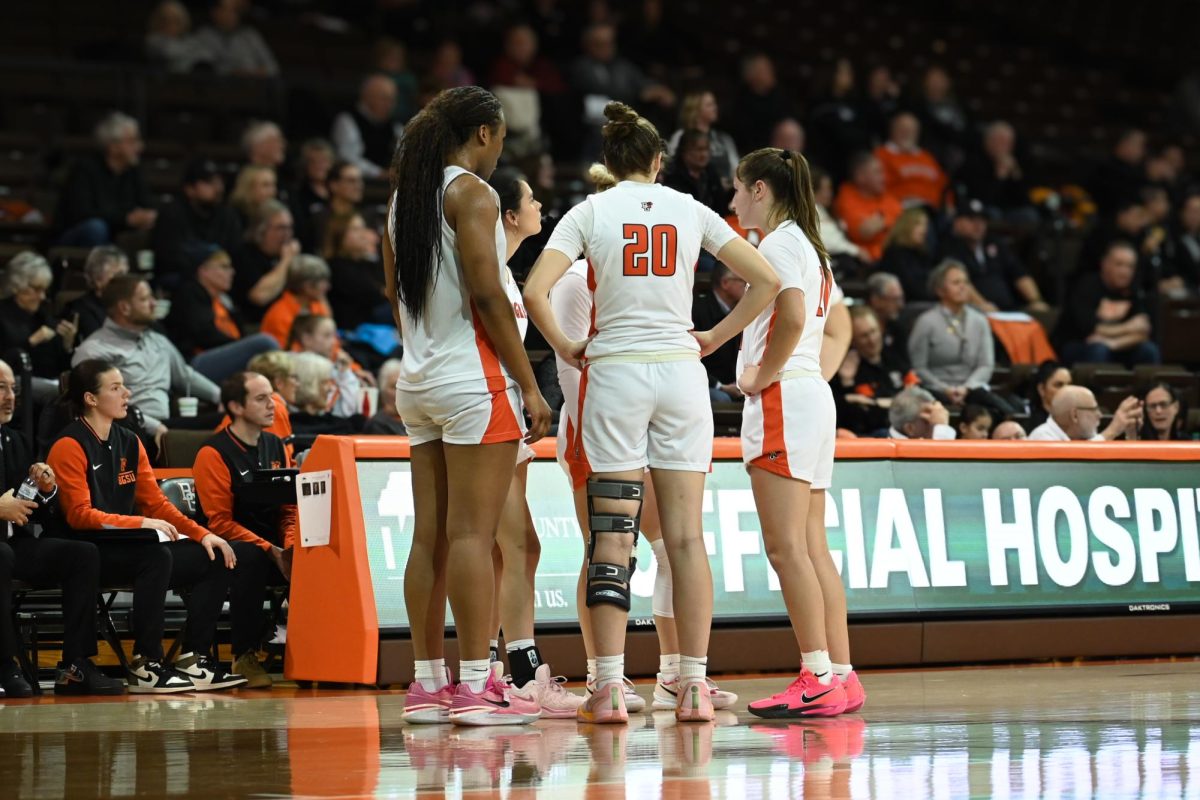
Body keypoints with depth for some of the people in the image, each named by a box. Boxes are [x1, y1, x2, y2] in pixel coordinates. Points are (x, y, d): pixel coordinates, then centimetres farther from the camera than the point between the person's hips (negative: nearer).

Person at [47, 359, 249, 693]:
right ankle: (146, 666, -31)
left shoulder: (130, 443, 15)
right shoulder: (69, 446, -9)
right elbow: (79, 515, -17)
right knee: (156, 556, -35)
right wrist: (141, 524, -26)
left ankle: (194, 659, -5)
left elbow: (156, 503, 14)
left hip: (128, 545, 9)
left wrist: (202, 534, 0)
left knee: (216, 558, -3)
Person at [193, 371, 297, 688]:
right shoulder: (214, 454, -6)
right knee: (252, 560, -39)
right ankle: (244, 656, -28)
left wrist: (290, 548, -7)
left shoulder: (276, 447, 14)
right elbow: (220, 522, -11)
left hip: (275, 547, 5)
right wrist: (270, 551, -19)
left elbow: (291, 509, 14)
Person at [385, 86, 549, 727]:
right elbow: (488, 295, -15)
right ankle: (475, 686, -8)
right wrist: (529, 385, -12)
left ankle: (428, 685, 10)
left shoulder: (404, 195, 15)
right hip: (474, 378, -8)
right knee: (472, 533, -8)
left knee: (430, 537, 8)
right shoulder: (472, 192, -9)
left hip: (419, 380, 8)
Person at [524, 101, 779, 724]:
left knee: (612, 534, -1)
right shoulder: (690, 210, 7)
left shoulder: (590, 212, 1)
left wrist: (564, 347, 2)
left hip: (614, 373, -1)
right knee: (685, 535, 4)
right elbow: (766, 281, 4)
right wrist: (716, 337, 11)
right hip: (681, 370, 2)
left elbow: (534, 291, -11)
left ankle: (608, 687, -7)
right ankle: (694, 686, 3)